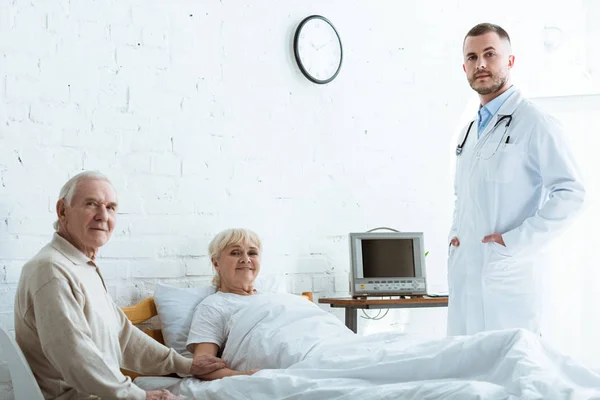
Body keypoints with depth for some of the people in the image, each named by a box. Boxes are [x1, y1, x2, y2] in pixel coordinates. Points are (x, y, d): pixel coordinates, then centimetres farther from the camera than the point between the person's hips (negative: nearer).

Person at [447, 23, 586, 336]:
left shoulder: (535, 123, -7)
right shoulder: (469, 132, 18)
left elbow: (570, 193, -14)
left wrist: (518, 241, -17)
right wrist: (455, 232, 13)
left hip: (507, 275, -7)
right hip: (462, 275, 7)